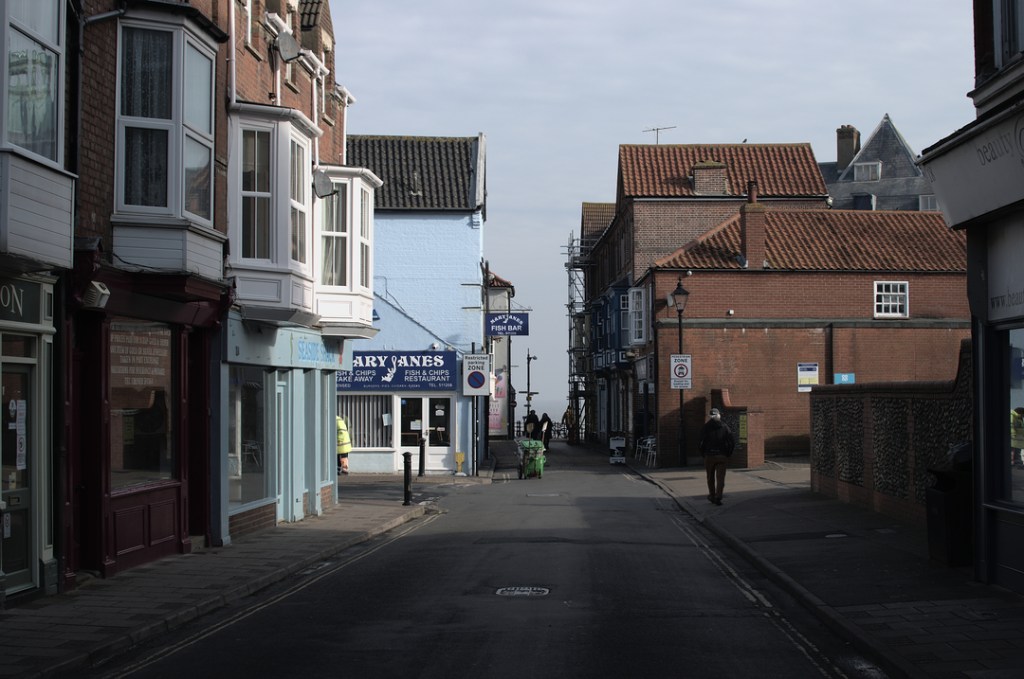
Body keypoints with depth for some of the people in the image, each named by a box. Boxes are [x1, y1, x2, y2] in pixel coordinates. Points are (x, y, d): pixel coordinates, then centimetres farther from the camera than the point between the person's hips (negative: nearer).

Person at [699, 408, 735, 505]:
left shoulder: (706, 427, -1)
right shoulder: (725, 427, 1)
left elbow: (701, 442, -8)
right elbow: (732, 442, -3)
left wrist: (703, 454, 4)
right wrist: (728, 454, 8)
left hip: (709, 456, 0)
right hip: (722, 456, 0)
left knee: (710, 478, 16)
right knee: (720, 478, 0)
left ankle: (712, 496, 24)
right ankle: (718, 497, -12)